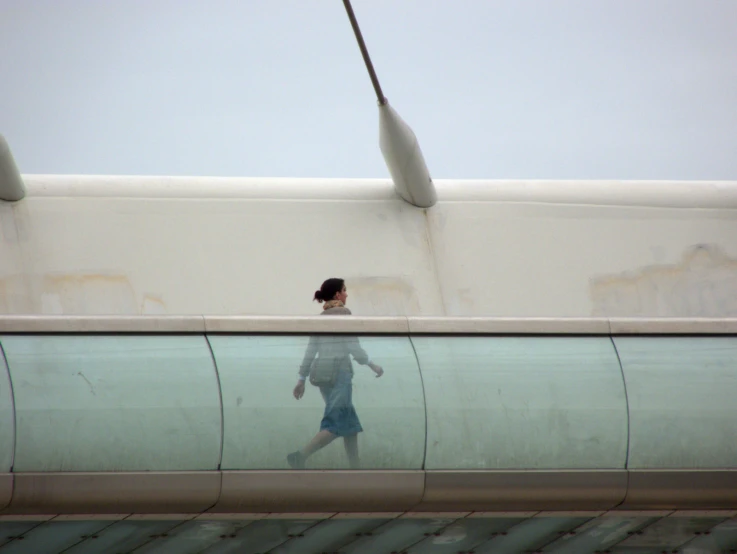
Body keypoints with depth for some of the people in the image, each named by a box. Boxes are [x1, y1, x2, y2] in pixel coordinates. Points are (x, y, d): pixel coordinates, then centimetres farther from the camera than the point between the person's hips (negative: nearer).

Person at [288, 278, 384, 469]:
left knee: (351, 424, 12)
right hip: (340, 373, -8)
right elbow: (353, 346, -11)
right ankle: (300, 456, -20)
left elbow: (310, 351, 13)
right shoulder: (343, 313, -7)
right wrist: (371, 365, 0)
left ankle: (355, 467, 10)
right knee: (336, 425, -9)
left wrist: (302, 379, 14)